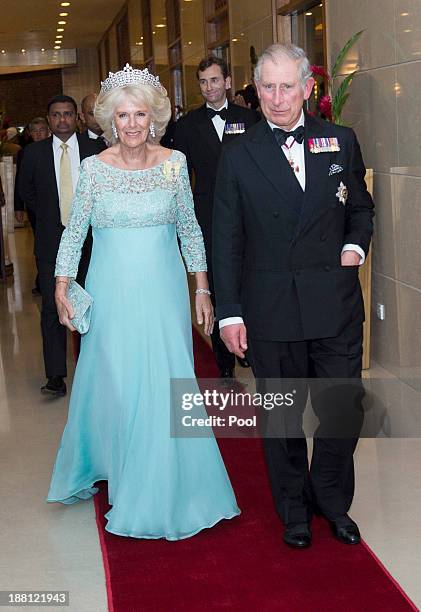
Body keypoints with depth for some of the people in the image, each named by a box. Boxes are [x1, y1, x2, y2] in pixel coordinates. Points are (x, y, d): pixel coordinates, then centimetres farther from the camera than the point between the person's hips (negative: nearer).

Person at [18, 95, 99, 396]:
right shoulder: (34, 153, 1)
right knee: (52, 308, -5)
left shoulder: (94, 150, 0)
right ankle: (56, 376, -3)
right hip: (51, 241, 0)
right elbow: (26, 192, 12)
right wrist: (50, 214, 9)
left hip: (88, 238, 1)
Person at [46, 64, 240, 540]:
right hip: (112, 295, -1)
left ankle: (164, 490, 21)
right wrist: (61, 288, -2)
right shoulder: (94, 168, -3)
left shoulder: (174, 162, -1)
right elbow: (74, 232, 3)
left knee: (167, 389, 3)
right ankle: (117, 474, 27)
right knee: (114, 388, 5)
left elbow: (190, 229, 6)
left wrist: (202, 290, 4)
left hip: (163, 293, 1)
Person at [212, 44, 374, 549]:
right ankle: (294, 509, 31)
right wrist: (229, 312, -4)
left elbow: (360, 206, 17)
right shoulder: (239, 155, -1)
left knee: (344, 411, 7)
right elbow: (226, 240, -1)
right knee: (281, 417, 11)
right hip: (271, 310, -1)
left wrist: (355, 245, -4)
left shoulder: (341, 142, 4)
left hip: (336, 304, 1)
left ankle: (333, 502, 31)